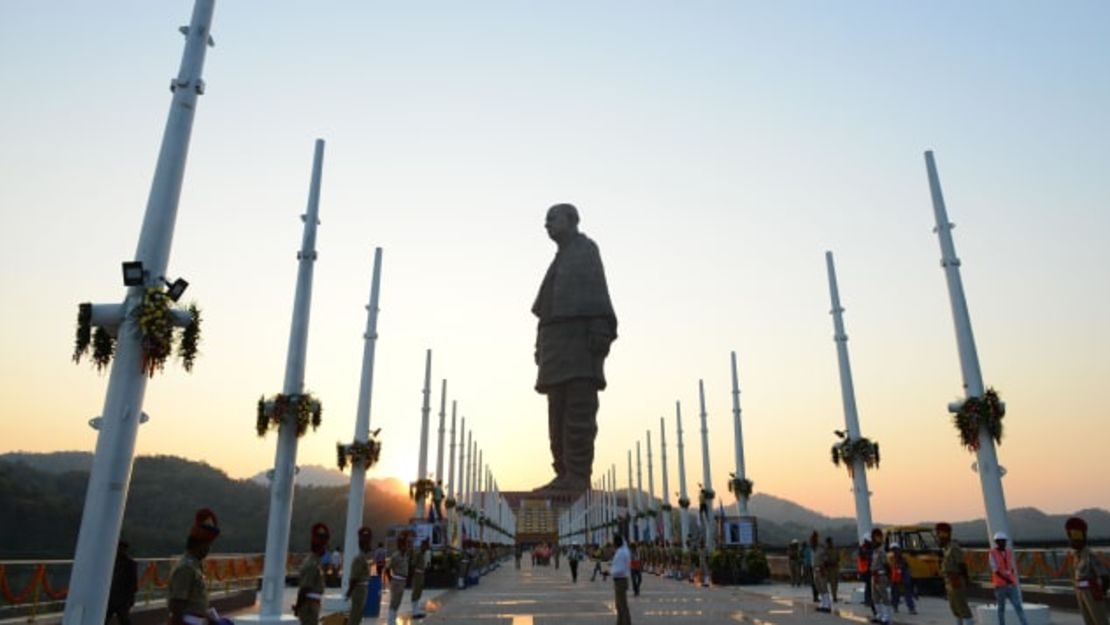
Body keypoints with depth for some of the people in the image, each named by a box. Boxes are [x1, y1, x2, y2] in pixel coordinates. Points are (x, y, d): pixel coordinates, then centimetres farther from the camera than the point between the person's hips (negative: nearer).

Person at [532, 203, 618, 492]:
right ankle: (565, 475, 0)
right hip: (559, 343, 8)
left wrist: (600, 330, -20)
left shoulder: (586, 248, 7)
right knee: (559, 413, 1)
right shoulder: (561, 260, 29)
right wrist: (544, 348, 13)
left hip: (581, 334, -8)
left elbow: (597, 288, -7)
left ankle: (578, 476, -16)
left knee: (579, 410, -13)